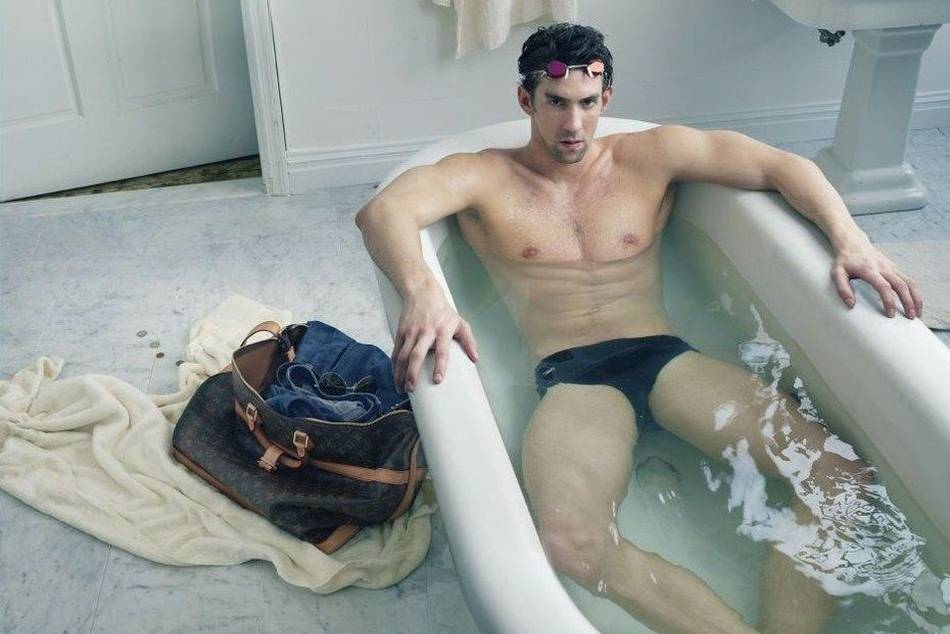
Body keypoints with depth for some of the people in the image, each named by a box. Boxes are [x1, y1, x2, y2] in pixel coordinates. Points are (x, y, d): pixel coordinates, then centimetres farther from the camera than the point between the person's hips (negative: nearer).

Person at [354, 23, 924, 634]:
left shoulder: (652, 155, 15)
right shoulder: (486, 178, 9)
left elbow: (784, 166, 12)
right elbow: (383, 211, -9)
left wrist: (851, 240, -7)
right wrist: (423, 293, -32)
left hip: (667, 355, 3)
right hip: (571, 377, -2)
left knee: (842, 473, -22)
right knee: (571, 542, -36)